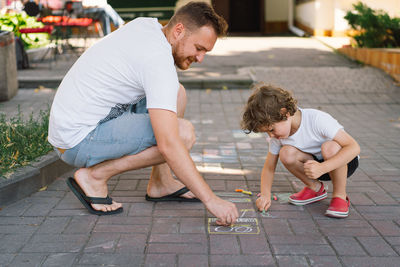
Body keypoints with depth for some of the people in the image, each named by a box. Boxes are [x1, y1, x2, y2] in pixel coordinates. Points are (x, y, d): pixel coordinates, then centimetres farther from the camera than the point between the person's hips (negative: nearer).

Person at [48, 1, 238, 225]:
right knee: (184, 134, -22)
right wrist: (211, 200, -30)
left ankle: (161, 182, 12)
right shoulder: (158, 60, -24)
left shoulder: (148, 24, 4)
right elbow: (168, 145, -32)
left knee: (177, 93, 9)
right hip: (79, 140, -10)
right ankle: (95, 175, -7)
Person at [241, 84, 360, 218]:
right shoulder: (277, 135, -12)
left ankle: (340, 195, -15)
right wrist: (265, 195, -20)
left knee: (330, 147, -37)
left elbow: (354, 147, -33)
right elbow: (269, 168, -2)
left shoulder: (316, 119, -30)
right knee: (286, 153, -24)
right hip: (315, 164, 5)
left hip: (344, 162, -4)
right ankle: (314, 188, 0)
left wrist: (322, 168, -43)